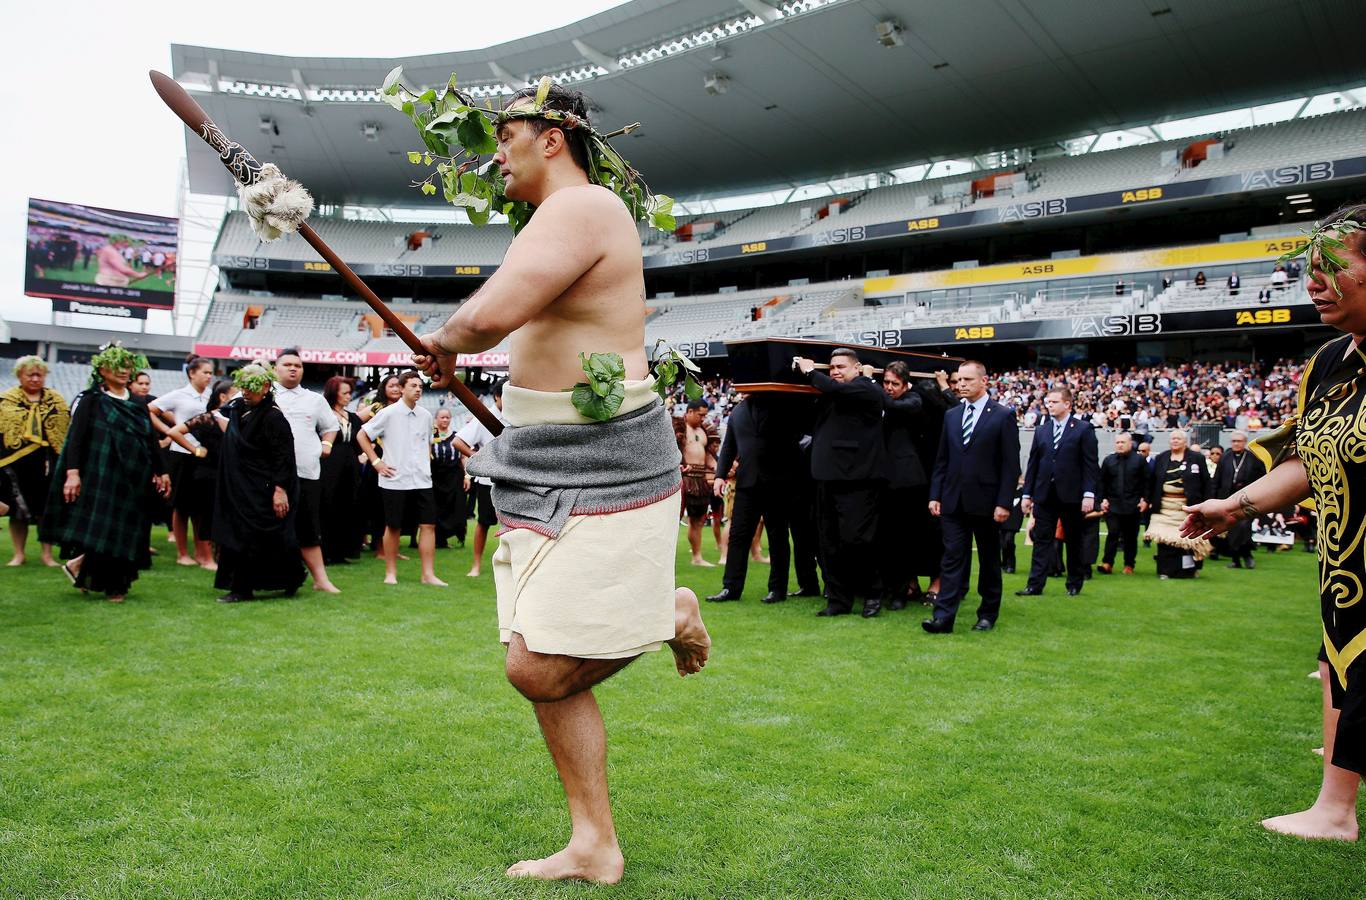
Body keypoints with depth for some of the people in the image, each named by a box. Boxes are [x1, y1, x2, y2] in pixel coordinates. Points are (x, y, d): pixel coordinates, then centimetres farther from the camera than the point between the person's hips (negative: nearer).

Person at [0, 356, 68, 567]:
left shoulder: (57, 401, 9)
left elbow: (68, 431, 11)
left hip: (48, 463, 1)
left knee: (47, 510, 3)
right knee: (17, 510, 5)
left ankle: (47, 554, 13)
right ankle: (19, 554, 17)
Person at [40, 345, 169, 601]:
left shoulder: (136, 403, 12)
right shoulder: (90, 400, -2)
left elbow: (151, 438, 15)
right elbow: (75, 437, -9)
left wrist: (160, 472, 11)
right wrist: (72, 473, -20)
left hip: (133, 480, 5)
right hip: (100, 475, -5)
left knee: (127, 530, 4)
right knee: (100, 526, -9)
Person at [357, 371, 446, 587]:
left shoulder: (425, 416, 8)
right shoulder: (389, 413, -4)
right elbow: (361, 435, 0)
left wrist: (427, 460, 12)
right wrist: (376, 462, -4)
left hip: (422, 480, 4)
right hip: (395, 480, -4)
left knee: (428, 525, -1)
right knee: (393, 527, 5)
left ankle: (428, 574, 3)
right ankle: (390, 573, 17)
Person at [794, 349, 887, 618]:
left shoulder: (866, 389, -4)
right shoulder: (830, 395, 20)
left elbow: (837, 390, -20)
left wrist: (811, 371, -5)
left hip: (856, 477, -8)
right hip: (829, 476, 8)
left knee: (856, 539, -8)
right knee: (830, 542, 7)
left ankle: (872, 594, 11)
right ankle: (839, 600, 13)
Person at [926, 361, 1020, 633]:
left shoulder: (1003, 416, -3)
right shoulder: (951, 415, 11)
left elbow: (1011, 464, -6)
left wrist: (1004, 502, -12)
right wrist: (935, 495, 5)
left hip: (985, 502, -3)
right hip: (953, 502, 3)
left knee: (989, 560, 9)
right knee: (953, 559, -1)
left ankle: (988, 614, 22)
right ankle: (943, 617, -6)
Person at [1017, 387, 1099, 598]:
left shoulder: (1084, 429, -1)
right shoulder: (1041, 431, 12)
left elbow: (1090, 465, -6)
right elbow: (1033, 464, 12)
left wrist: (1089, 494, -13)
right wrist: (1027, 493, 7)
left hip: (1071, 495, -3)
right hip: (1044, 495, 3)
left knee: (1074, 541, 8)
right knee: (1042, 541, 1)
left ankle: (1075, 584, 18)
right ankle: (1035, 585, 0)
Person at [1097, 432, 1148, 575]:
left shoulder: (1140, 460, 2)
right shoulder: (1109, 460, 8)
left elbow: (1146, 482, 1)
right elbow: (1102, 482, 9)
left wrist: (1145, 500, -6)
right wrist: (1103, 499, 0)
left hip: (1133, 505, -1)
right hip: (1113, 504, 1)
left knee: (1131, 536, 6)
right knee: (1112, 533, -7)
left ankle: (1129, 565, 14)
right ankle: (1107, 563, -5)